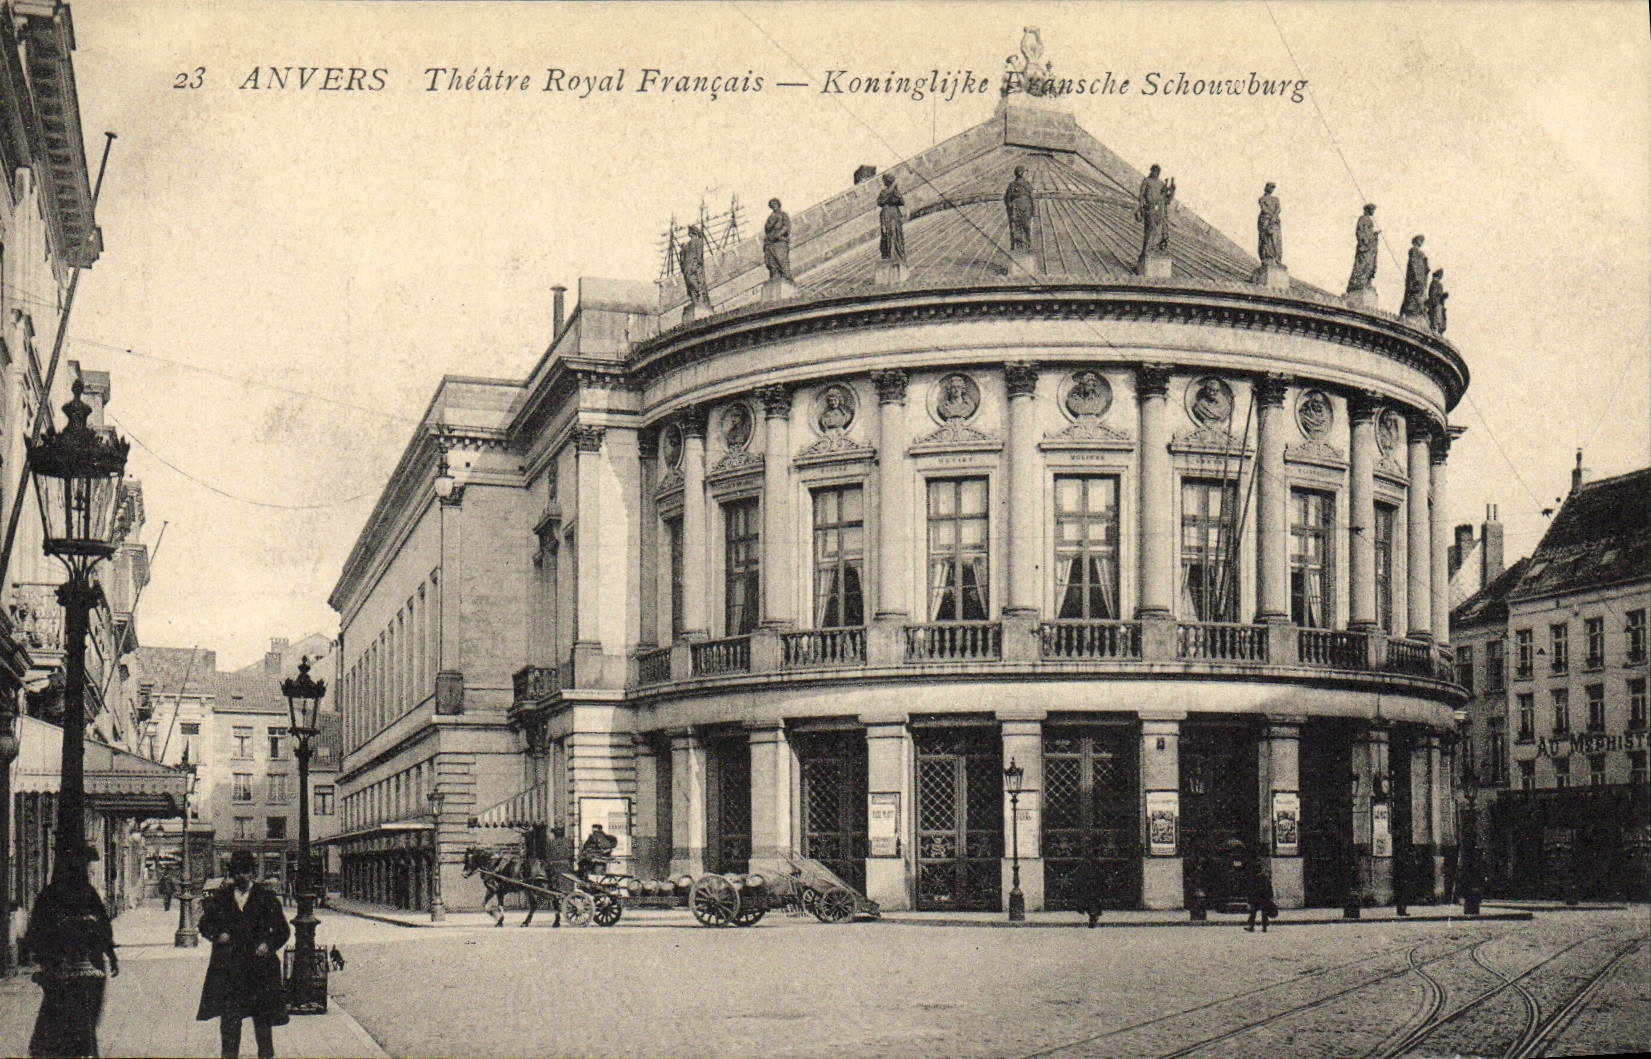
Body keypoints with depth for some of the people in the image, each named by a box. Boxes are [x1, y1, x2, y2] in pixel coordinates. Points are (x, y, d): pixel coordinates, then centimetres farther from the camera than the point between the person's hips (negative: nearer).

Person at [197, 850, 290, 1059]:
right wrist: (217, 934, -7)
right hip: (227, 966, 1)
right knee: (228, 1016, 1)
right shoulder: (219, 897, 10)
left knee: (262, 1016, 2)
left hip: (259, 965, -1)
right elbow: (204, 923, 14)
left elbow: (283, 930, 8)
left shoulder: (267, 899, 6)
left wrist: (269, 944, -9)